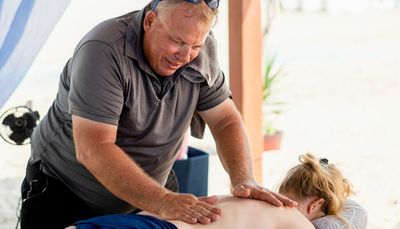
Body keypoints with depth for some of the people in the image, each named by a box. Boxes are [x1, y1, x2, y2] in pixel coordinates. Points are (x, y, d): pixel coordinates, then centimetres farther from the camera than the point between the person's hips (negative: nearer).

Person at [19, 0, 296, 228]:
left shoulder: (200, 52, -10)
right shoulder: (104, 51, -28)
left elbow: (226, 120, -3)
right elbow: (92, 150, -35)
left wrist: (244, 179, -22)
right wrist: (163, 202, -43)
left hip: (139, 200, 5)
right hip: (63, 194, -4)